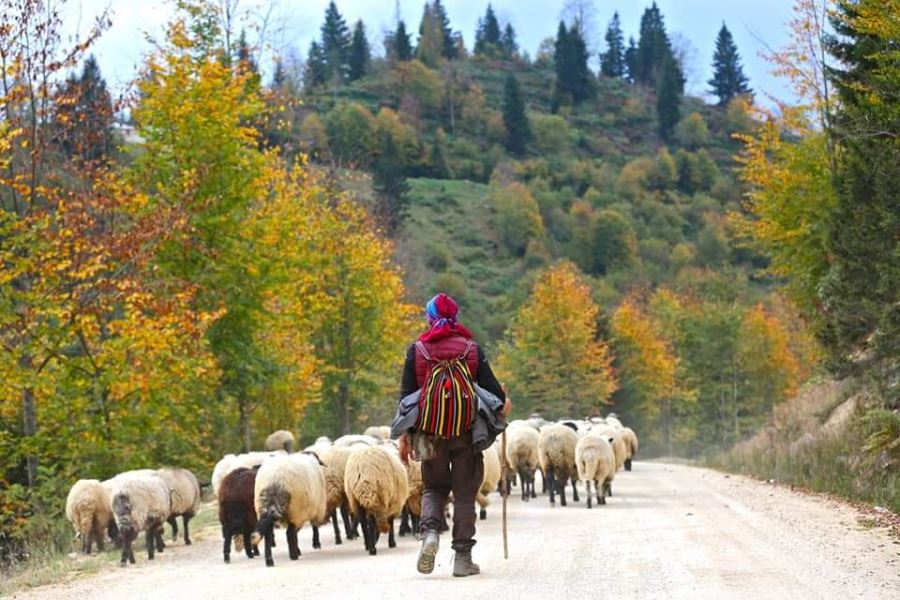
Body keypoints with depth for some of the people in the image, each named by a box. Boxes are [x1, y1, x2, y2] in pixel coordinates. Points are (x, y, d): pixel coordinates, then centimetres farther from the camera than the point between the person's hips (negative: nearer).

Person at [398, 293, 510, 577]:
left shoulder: (417, 350, 1)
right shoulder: (472, 349, 0)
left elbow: (407, 395, 0)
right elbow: (491, 388, 0)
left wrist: (404, 436, 5)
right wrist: (503, 405, 23)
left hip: (431, 430, 1)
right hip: (467, 431, -1)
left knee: (434, 488, 16)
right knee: (464, 493, 7)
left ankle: (430, 530, -12)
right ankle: (462, 558, 5)